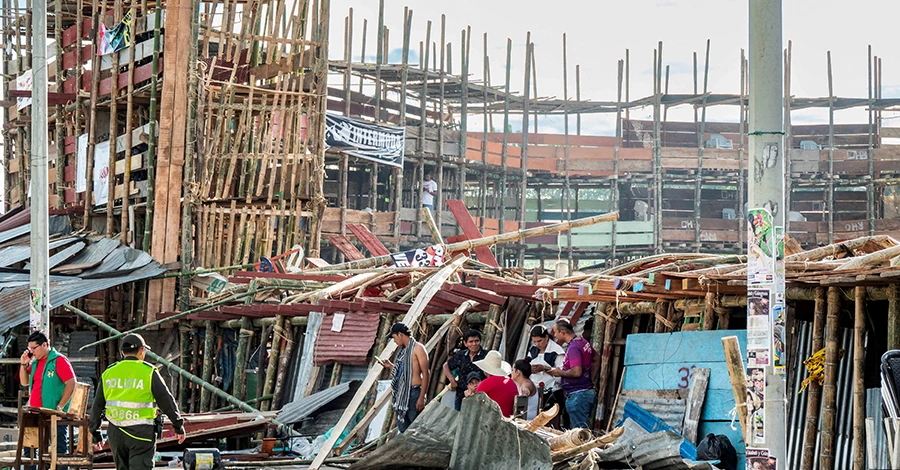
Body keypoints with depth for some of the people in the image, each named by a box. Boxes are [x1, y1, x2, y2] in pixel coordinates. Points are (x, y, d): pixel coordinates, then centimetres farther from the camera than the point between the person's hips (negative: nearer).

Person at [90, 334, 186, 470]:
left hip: (115, 433, 5)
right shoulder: (148, 372, -5)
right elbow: (166, 400, -3)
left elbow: (97, 405, 12)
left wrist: (95, 431, 22)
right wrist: (178, 425, 6)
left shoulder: (108, 373, 7)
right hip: (141, 433, -4)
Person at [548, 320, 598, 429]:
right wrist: (591, 379, 21)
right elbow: (596, 359, 25)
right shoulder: (583, 342, 11)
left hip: (577, 394, -10)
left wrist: (560, 373, -12)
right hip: (588, 391, 10)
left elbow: (576, 372, -28)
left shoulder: (573, 348, -19)